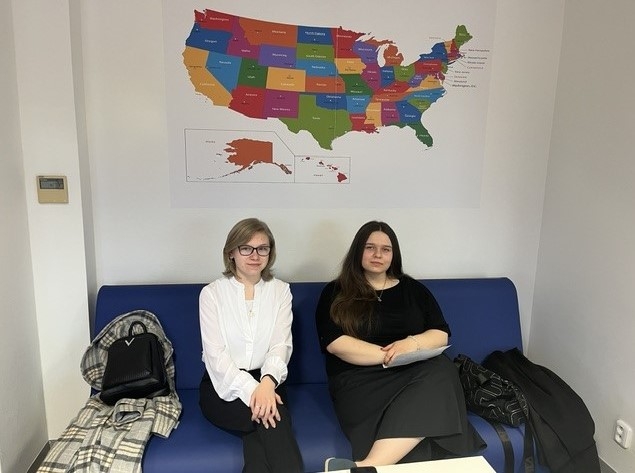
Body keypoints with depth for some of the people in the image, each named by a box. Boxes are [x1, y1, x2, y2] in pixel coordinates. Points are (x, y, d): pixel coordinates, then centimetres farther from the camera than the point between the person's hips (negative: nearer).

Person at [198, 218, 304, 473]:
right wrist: (251, 390, -26)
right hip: (224, 386, -1)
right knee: (271, 419, -30)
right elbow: (216, 353, -10)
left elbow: (281, 345, -6)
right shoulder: (212, 293, 0)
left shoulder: (280, 291, 6)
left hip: (266, 381, 2)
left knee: (262, 428, -30)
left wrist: (267, 382, -28)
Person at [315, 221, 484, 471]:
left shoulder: (413, 289, 17)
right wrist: (389, 355, -14)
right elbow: (335, 343, -6)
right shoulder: (335, 293, 7)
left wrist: (413, 343, -13)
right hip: (360, 379, -4)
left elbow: (441, 335, 11)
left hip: (416, 373, 4)